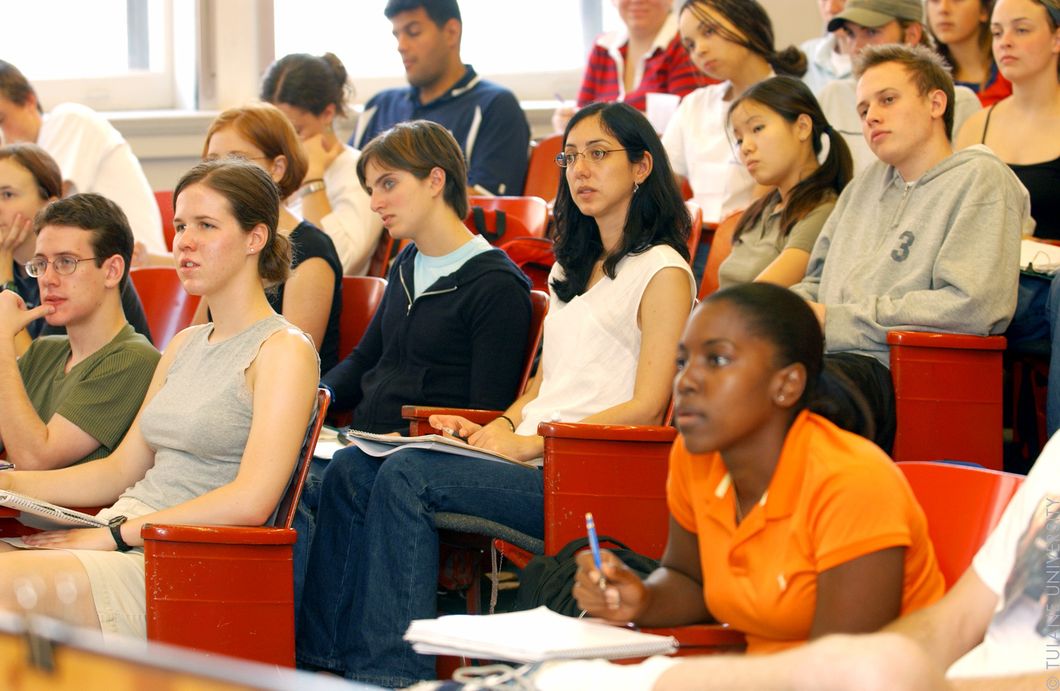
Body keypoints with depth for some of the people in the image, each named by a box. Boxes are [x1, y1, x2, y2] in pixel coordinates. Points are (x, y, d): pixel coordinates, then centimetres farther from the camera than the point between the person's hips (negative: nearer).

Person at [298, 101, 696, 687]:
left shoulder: (663, 272, -2)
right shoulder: (572, 269, 25)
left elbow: (646, 407, -10)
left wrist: (527, 443, -15)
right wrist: (496, 428, 4)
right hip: (529, 457, 8)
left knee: (406, 475, -27)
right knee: (351, 470, -11)